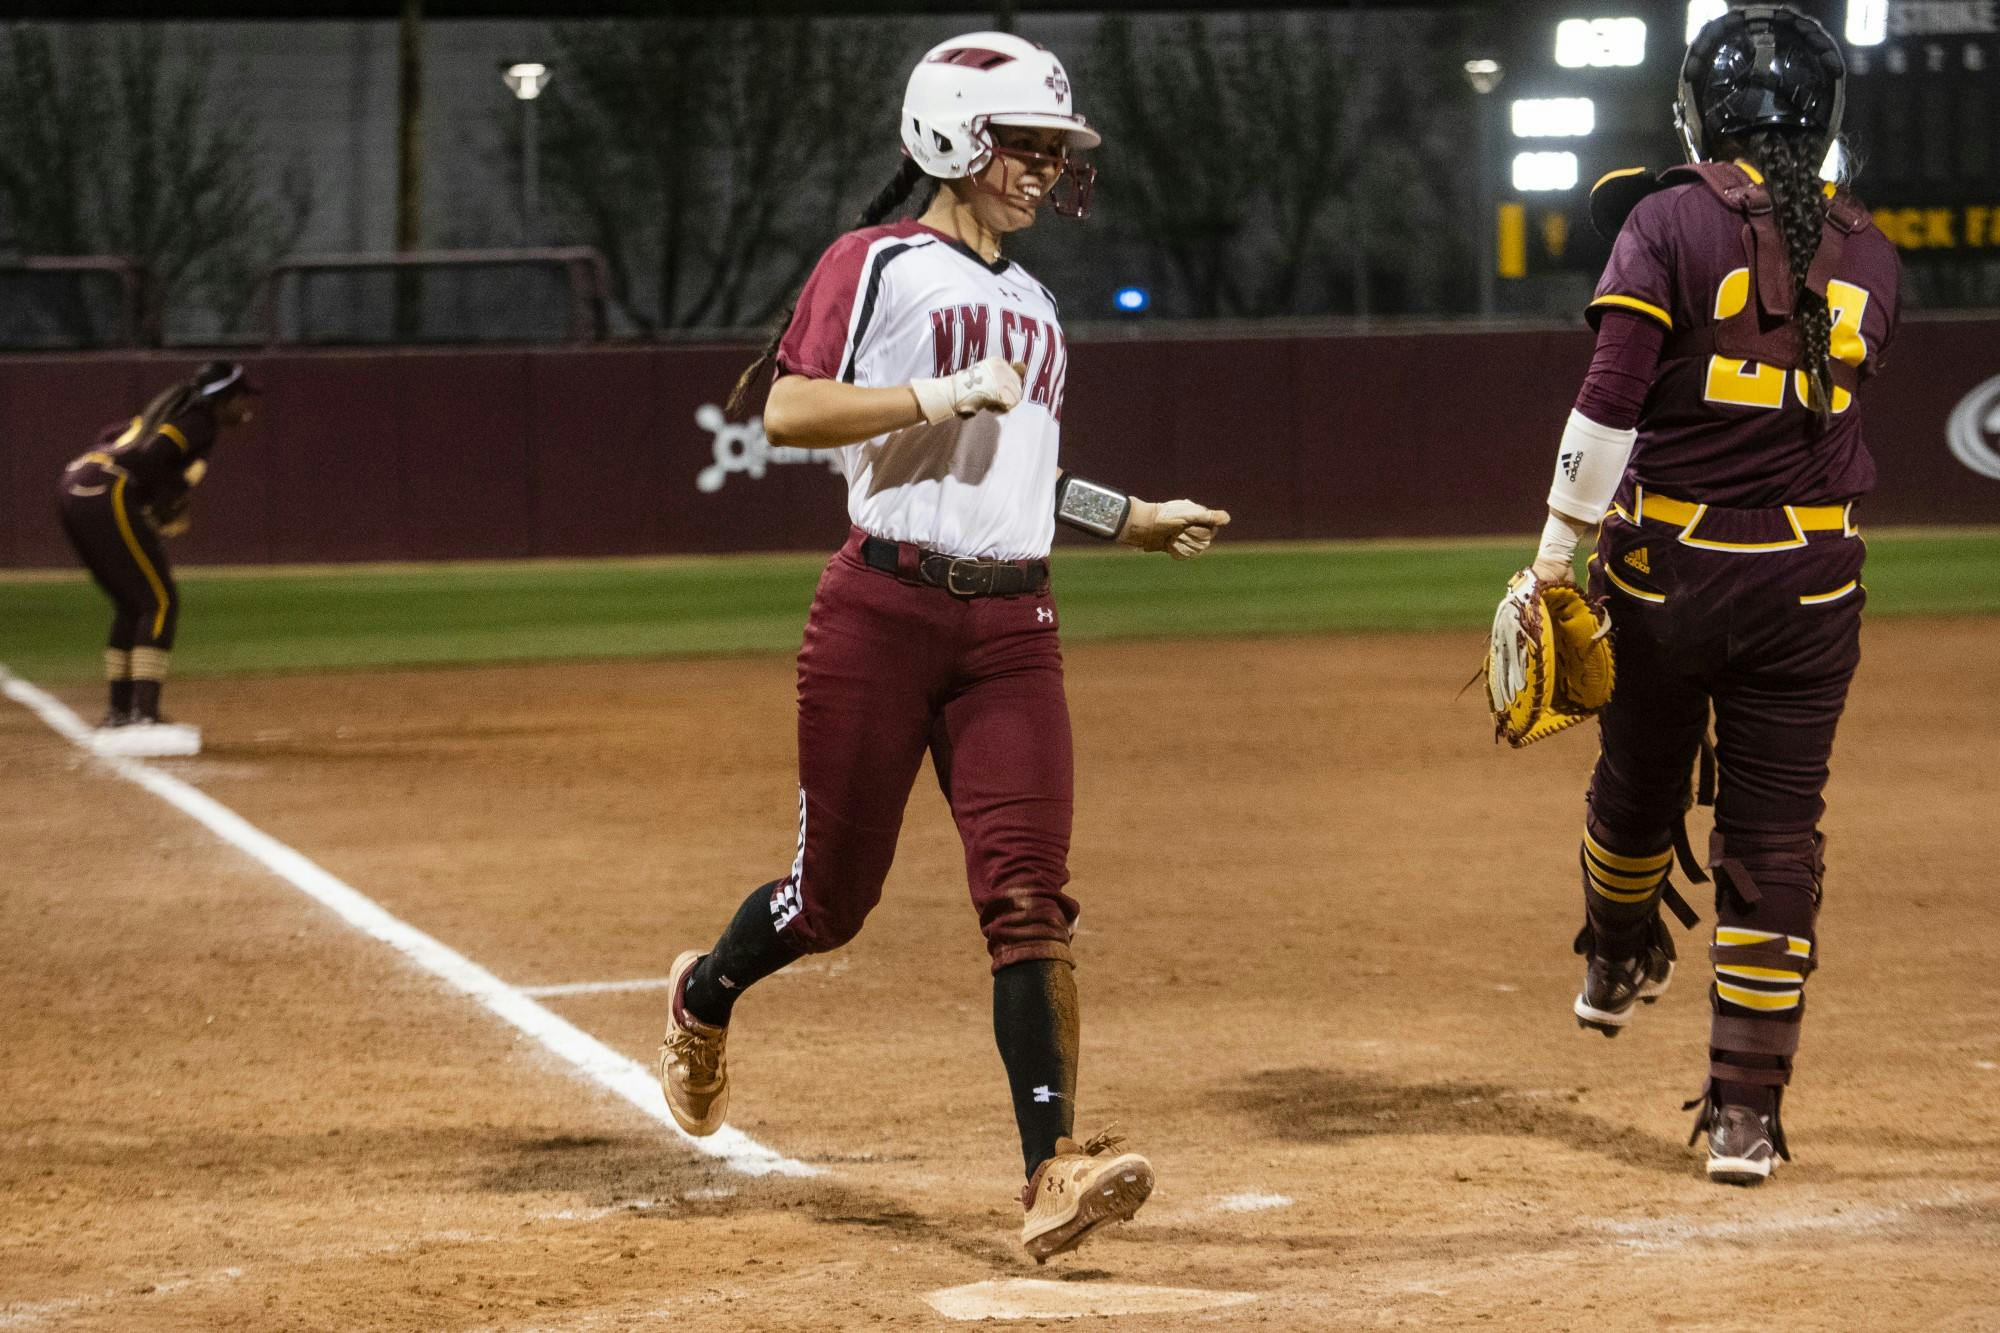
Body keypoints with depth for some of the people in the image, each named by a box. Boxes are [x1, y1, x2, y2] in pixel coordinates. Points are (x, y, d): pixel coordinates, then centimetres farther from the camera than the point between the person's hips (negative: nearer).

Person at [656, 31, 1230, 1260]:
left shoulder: (1031, 303, 20)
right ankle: (707, 997, 39)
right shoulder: (879, 265, -2)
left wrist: (1135, 520, 22)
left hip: (1014, 627, 5)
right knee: (837, 892, 5)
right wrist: (943, 391, -20)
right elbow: (789, 413, -14)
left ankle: (1054, 1174, -19)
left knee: (1029, 892, -10)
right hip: (882, 611, -5)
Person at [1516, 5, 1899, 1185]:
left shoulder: (1671, 222, -9)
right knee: (1776, 833, 4)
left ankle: (1620, 963, 49)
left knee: (1641, 782, 21)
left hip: (1669, 565, -2)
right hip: (1812, 579, 2)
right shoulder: (1868, 255, 4)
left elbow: (1611, 403, -14)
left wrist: (1558, 557, -9)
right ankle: (1747, 1111, 3)